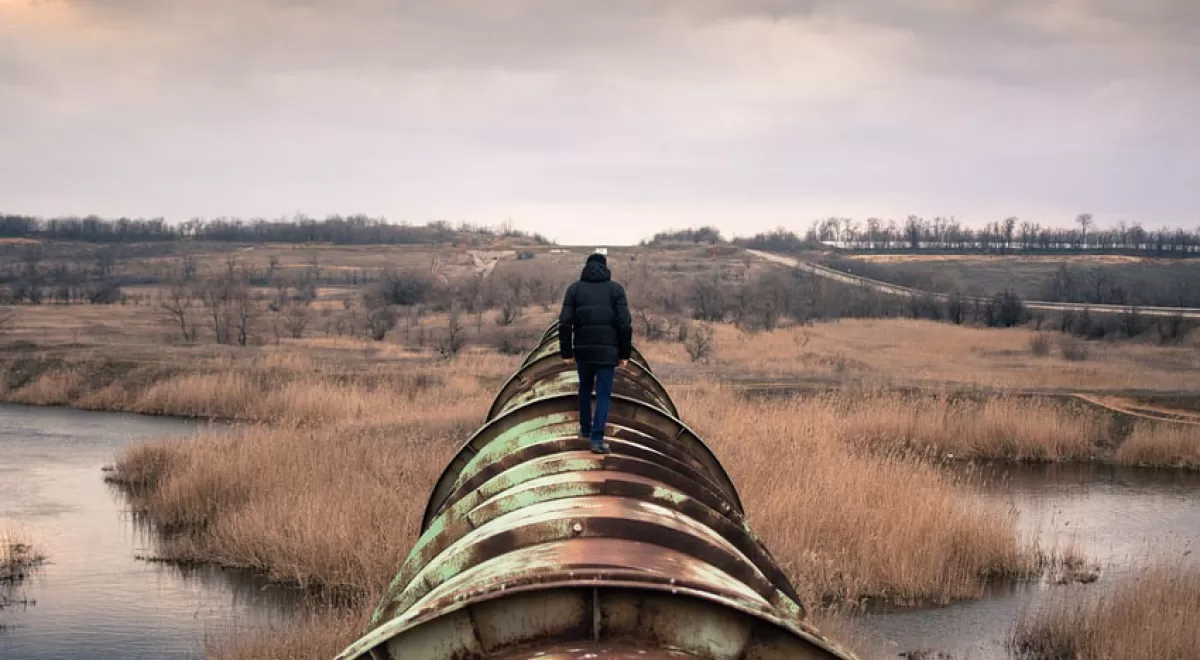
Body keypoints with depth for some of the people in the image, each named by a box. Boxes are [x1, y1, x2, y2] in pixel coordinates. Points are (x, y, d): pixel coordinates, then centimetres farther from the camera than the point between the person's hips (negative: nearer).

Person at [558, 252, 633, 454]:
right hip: (607, 350, -2)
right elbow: (625, 324, -7)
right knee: (603, 394, 2)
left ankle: (585, 428, 35)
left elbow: (565, 323, -3)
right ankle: (597, 439, -8)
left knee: (585, 388, 23)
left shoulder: (574, 288, 5)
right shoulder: (616, 288, 2)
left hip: (583, 349, 2)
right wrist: (625, 354, 0)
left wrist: (567, 353, 3)